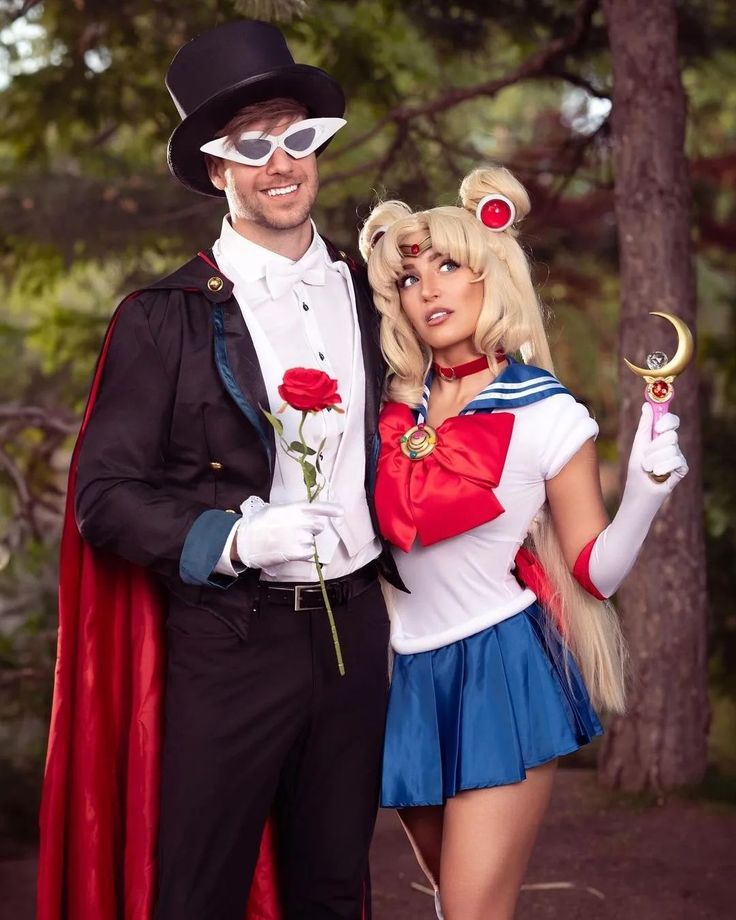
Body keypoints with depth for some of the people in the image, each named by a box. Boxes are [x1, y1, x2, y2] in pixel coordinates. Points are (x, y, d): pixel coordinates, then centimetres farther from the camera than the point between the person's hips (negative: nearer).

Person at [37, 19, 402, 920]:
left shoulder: (366, 296, 8)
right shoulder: (165, 316, -6)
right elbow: (105, 493, -7)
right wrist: (232, 539, -20)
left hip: (354, 631, 4)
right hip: (230, 640, -4)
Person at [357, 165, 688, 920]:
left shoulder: (546, 415, -9)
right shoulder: (394, 407, 3)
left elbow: (596, 573, -7)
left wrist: (644, 495, -25)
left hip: (501, 673, -5)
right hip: (408, 678, 5)